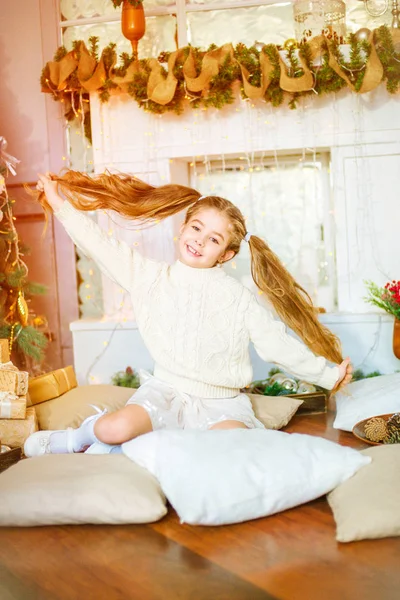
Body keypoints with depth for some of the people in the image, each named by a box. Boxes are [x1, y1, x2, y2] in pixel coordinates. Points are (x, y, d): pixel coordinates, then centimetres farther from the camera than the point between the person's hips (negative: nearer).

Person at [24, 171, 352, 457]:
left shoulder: (237, 297, -2)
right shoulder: (152, 277, 2)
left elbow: (278, 344, -1)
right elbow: (101, 245, 2)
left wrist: (328, 375, -2)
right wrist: (61, 204, 0)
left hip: (220, 401, 1)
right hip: (167, 389, 0)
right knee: (116, 428, -31)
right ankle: (82, 436, 7)